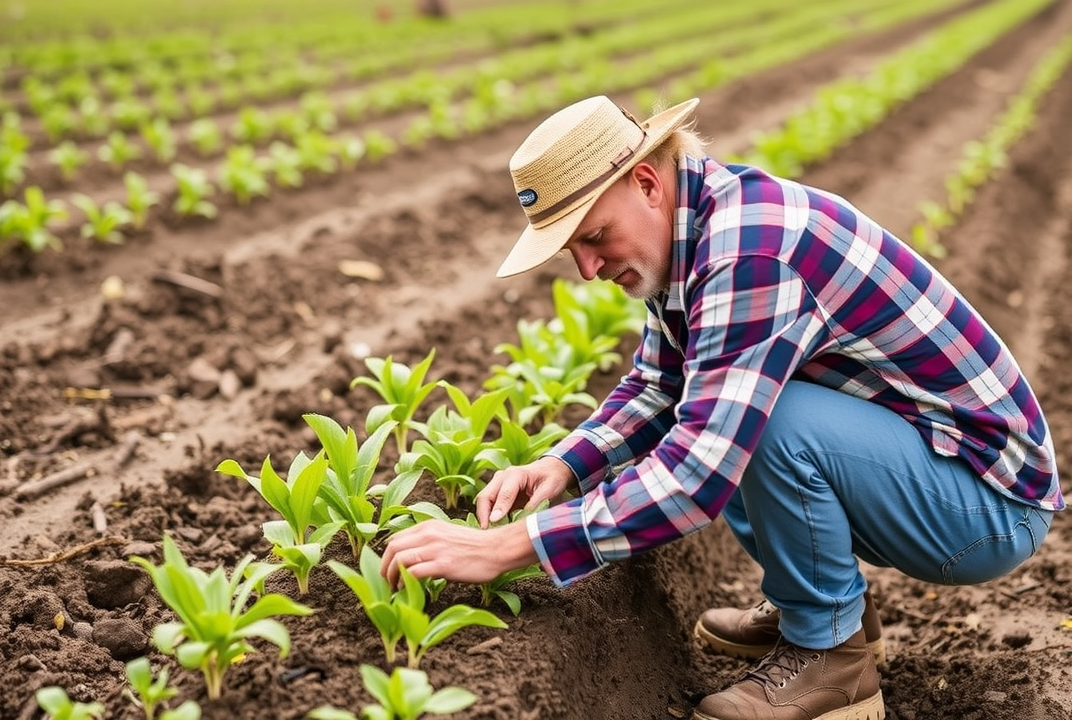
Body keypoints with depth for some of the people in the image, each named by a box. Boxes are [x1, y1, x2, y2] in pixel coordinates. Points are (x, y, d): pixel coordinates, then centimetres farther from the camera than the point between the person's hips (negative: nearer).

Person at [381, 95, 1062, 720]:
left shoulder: (751, 244, -29)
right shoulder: (691, 233, 1)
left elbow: (704, 471, -35)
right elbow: (655, 388, 13)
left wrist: (506, 546, -33)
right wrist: (562, 466, -5)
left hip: (994, 499, -9)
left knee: (769, 418, -31)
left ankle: (830, 653, -7)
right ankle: (819, 602, 15)